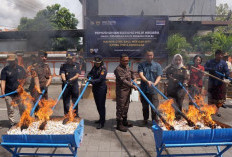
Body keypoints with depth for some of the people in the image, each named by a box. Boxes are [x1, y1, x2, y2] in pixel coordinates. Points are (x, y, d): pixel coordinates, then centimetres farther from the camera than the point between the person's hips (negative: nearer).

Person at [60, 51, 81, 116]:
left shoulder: (77, 65, 6)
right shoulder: (63, 66, 4)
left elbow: (77, 75, -3)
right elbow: (62, 74, -9)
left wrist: (70, 80, -17)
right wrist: (64, 80, -29)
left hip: (75, 85, 1)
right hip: (66, 86, -1)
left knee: (75, 101, 8)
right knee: (66, 101, 4)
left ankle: (76, 115, 19)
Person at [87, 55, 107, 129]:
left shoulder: (103, 69, -13)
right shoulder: (94, 67, 11)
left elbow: (100, 79, -22)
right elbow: (90, 74, 20)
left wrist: (92, 81, -34)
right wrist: (90, 77, -3)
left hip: (101, 88, -8)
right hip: (95, 88, 8)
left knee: (101, 105, -6)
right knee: (98, 104, 17)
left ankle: (102, 122, 2)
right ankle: (101, 119, 33)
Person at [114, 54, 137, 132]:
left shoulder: (127, 67, 11)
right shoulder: (118, 69, -17)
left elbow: (131, 72, 25)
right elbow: (123, 80, -23)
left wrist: (134, 78, 6)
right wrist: (132, 86, -23)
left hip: (128, 90, 9)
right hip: (121, 91, -9)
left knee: (126, 106, 18)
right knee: (120, 107, -2)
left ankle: (124, 121, 32)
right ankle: (119, 124, 7)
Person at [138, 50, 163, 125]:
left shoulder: (157, 65, 6)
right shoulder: (141, 65, 5)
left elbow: (159, 76, -1)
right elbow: (141, 75, -9)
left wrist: (154, 84, -20)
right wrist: (147, 81, -27)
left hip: (153, 90, -1)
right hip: (144, 89, 1)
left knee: (154, 106, 2)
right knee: (145, 106, 12)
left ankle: (155, 121, 17)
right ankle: (145, 119, 29)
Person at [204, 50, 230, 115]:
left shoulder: (223, 63, -1)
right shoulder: (210, 62, 0)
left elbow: (227, 71, -10)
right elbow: (204, 68, -8)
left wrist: (227, 76, -32)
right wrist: (210, 69, -26)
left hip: (220, 83, 1)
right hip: (212, 82, -1)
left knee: (219, 98, 8)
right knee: (211, 98, 8)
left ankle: (217, 111, 24)